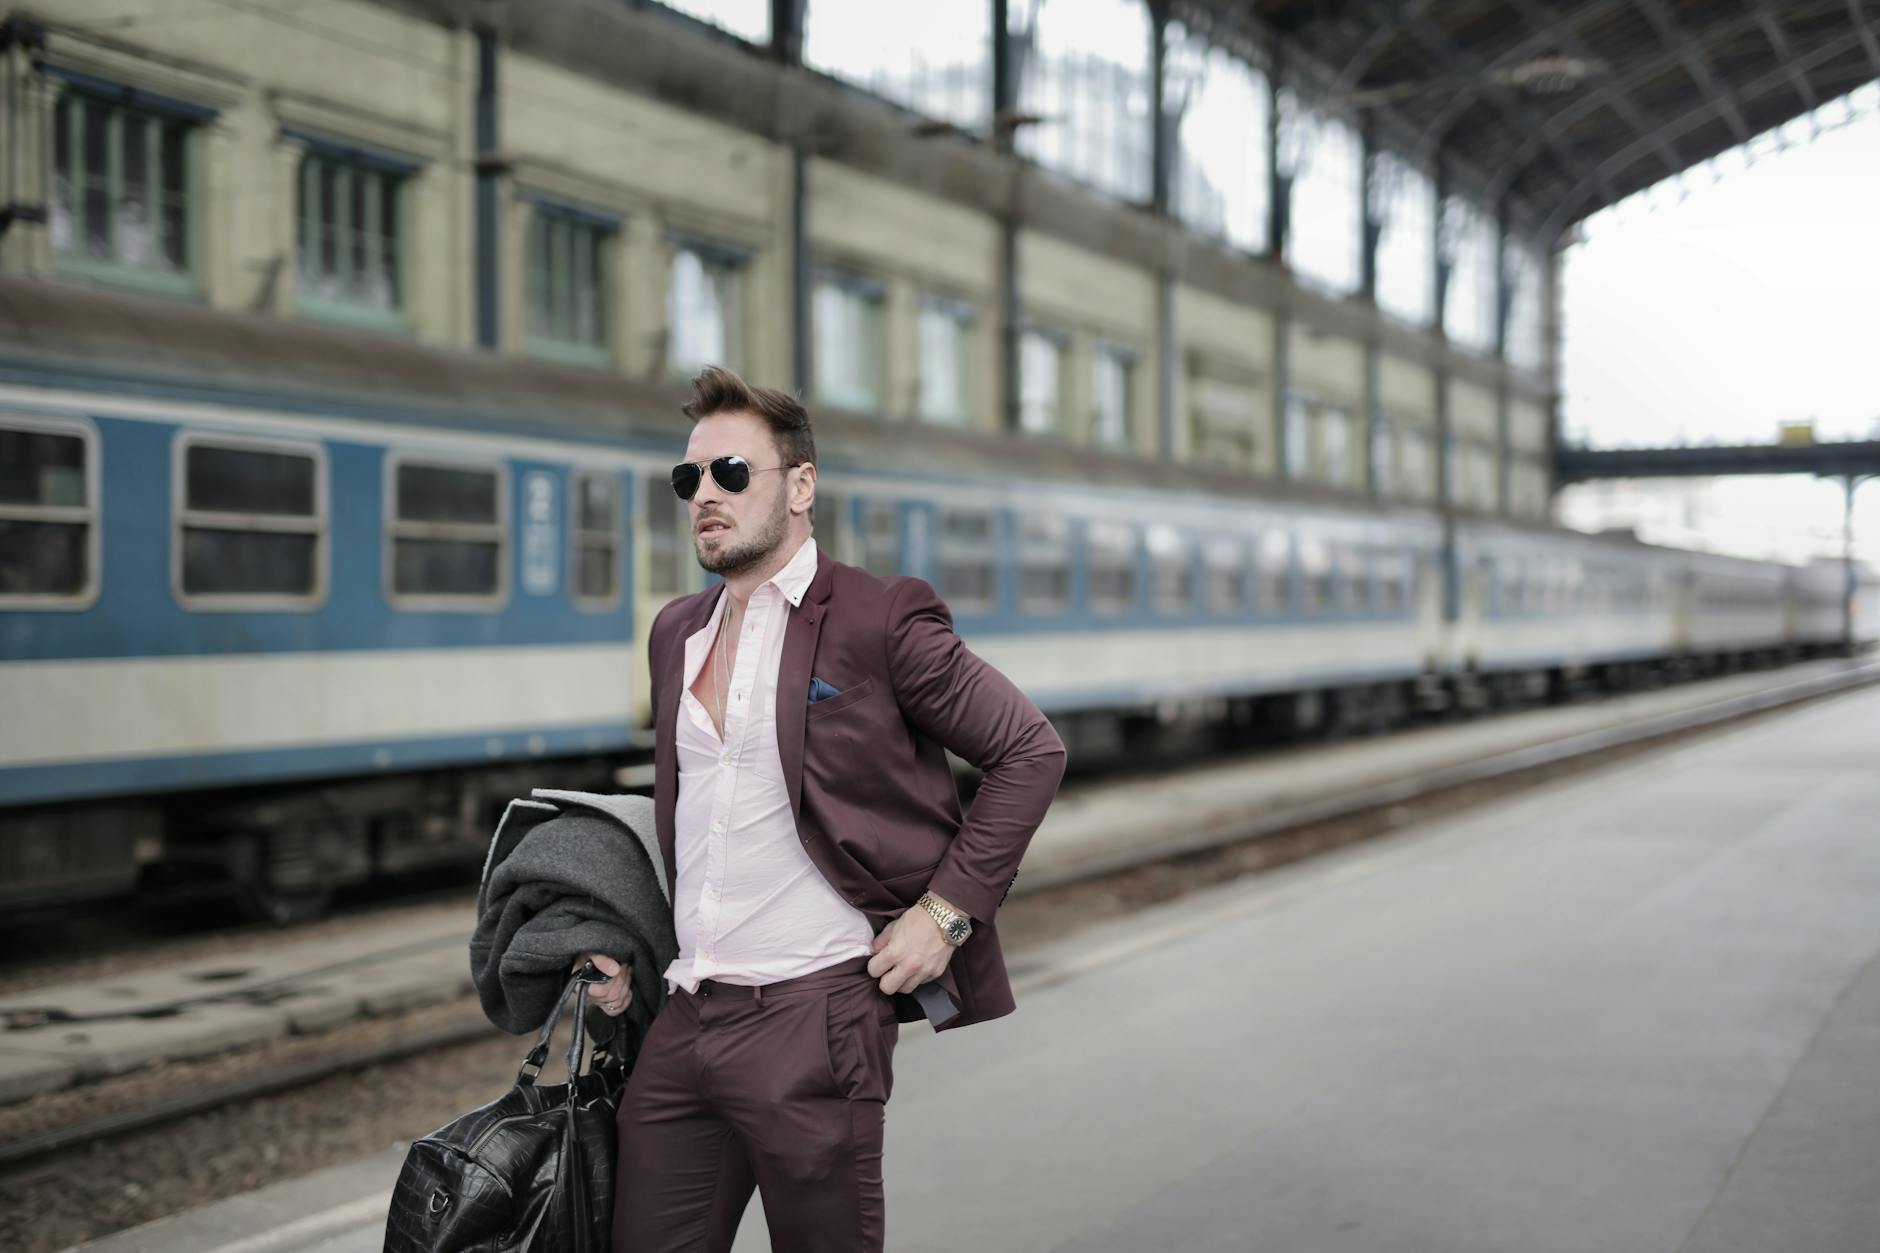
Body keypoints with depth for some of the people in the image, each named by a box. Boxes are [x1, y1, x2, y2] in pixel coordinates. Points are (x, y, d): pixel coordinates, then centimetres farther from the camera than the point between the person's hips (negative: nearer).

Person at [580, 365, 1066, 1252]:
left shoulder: (879, 619, -6)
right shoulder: (676, 632, 14)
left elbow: (1032, 752, -4)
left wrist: (946, 911, -9)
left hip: (812, 1018, -6)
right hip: (683, 1018, 6)